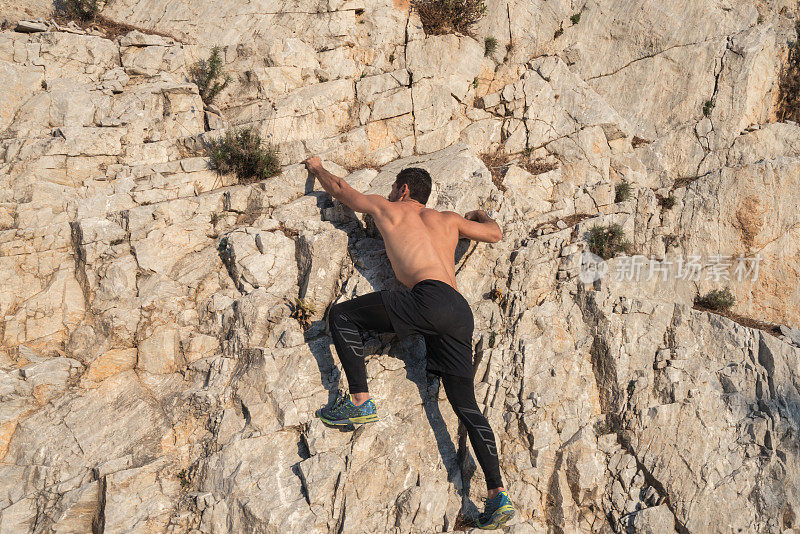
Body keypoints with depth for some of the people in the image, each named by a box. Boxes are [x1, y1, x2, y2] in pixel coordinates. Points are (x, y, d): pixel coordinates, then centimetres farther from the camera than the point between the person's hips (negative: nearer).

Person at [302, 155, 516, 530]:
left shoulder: (388, 209, 20)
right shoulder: (449, 219, 30)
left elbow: (339, 188, 34)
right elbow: (495, 234, 41)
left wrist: (316, 167, 53)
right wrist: (480, 214, 62)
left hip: (430, 299, -6)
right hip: (462, 313, 6)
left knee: (341, 315, 5)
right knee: (466, 405, 7)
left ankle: (360, 402, -3)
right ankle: (498, 495, 1)